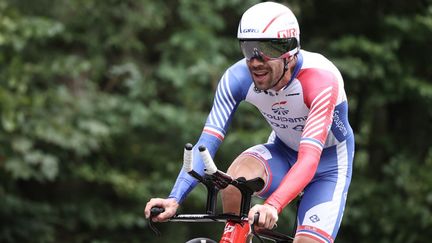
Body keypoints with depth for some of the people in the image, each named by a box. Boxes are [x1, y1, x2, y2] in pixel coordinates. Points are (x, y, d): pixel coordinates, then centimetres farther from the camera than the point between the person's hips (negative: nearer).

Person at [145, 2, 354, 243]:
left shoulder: (321, 79, -34)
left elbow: (309, 159, -43)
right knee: (238, 175, -31)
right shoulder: (238, 78, -22)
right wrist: (174, 199, -40)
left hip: (328, 163, -3)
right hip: (283, 152, 3)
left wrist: (272, 206, -59)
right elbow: (207, 142, -25)